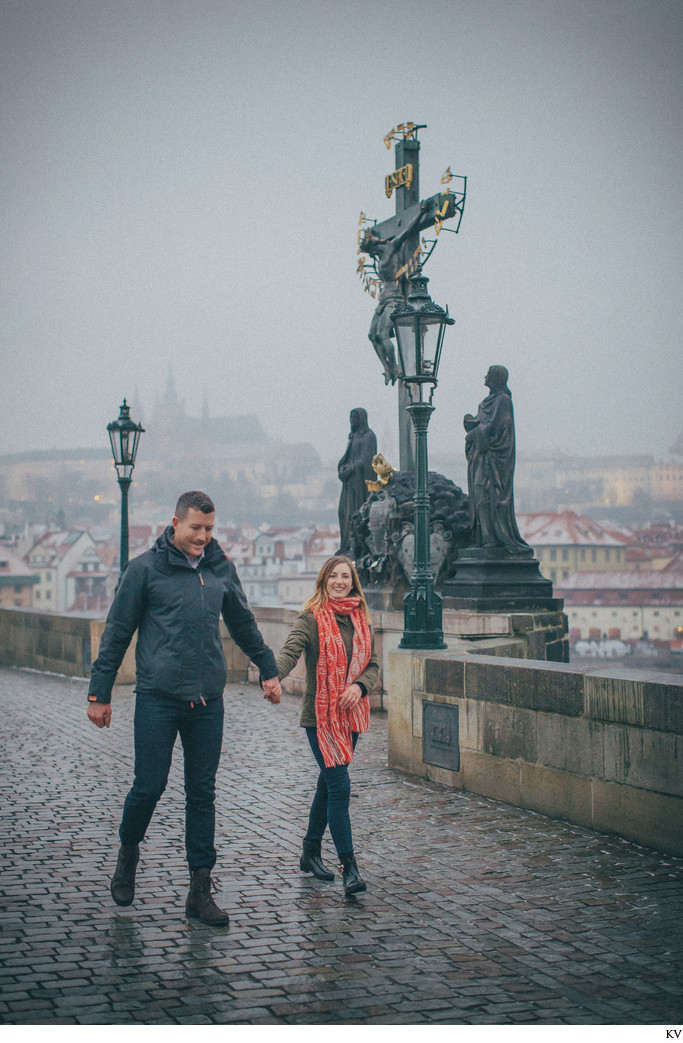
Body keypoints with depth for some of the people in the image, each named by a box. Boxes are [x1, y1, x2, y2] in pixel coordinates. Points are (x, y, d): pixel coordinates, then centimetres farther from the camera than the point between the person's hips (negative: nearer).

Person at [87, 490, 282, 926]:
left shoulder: (221, 568, 10)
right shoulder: (145, 569, -1)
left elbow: (244, 625, 25)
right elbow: (117, 632, 3)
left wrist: (269, 670, 28)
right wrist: (100, 693, 2)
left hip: (208, 699, 4)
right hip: (158, 697, -3)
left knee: (203, 793, 5)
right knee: (149, 786, -3)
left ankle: (200, 890, 11)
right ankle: (128, 851, 27)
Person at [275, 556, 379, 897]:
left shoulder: (361, 619, 9)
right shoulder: (311, 618, -8)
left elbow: (373, 664, 11)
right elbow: (290, 651, -22)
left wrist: (359, 686, -10)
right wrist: (273, 675, -43)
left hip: (351, 714, 6)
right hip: (320, 715, -6)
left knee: (328, 784, 16)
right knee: (339, 786, -11)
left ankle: (311, 853, 32)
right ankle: (349, 866, -8)